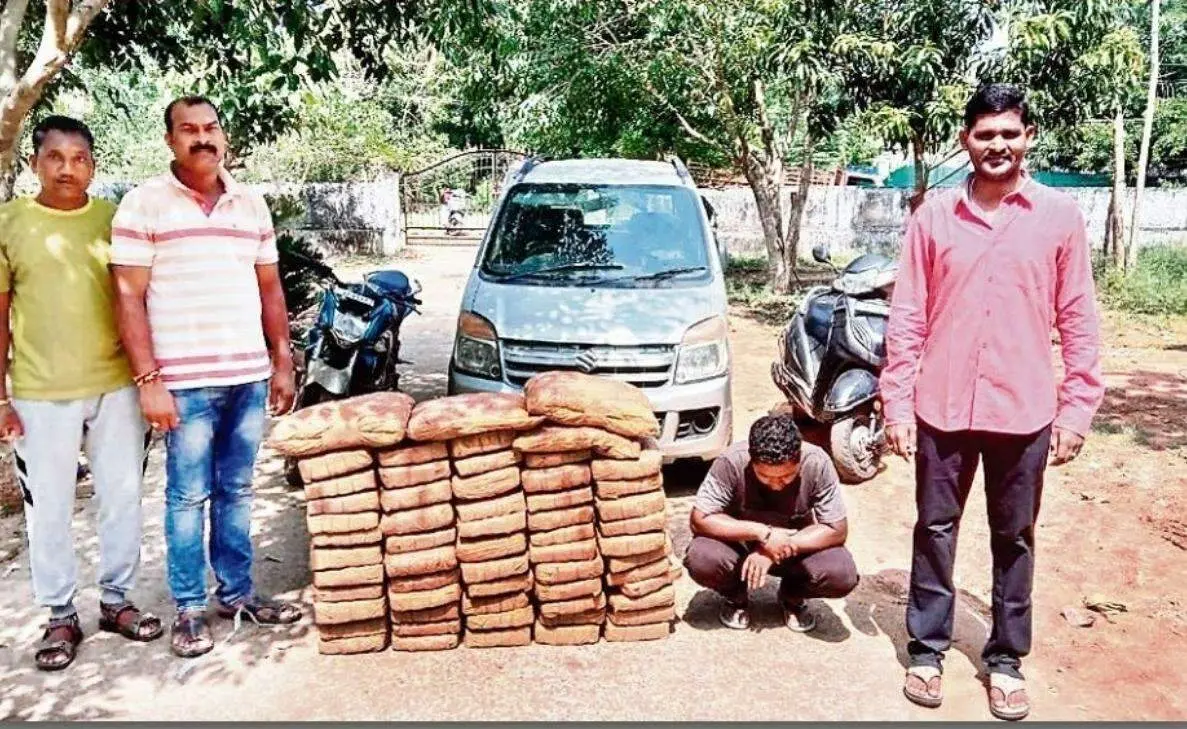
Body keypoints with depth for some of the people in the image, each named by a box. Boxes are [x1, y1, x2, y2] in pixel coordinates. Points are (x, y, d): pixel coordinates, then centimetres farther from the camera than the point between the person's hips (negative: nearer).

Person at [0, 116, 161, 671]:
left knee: (122, 497, 9)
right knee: (48, 507, 5)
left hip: (116, 385, 2)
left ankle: (115, 599, 26)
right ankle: (61, 615, 20)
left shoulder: (115, 220, 5)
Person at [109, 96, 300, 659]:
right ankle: (189, 609, 16)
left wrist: (283, 364, 12)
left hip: (250, 377, 4)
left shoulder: (251, 205, 11)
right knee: (188, 498, 4)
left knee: (236, 493, 13)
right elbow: (129, 297, -6)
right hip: (185, 383, -4)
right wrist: (149, 380, -12)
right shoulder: (144, 204, -3)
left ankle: (237, 593, 25)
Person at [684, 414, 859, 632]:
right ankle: (736, 596, 5)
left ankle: (793, 596, 8)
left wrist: (774, 551, -29)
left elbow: (837, 530, -21)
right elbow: (699, 519, -27)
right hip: (740, 544, -1)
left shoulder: (817, 464, -25)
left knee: (842, 575, -27)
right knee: (701, 560, -31)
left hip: (798, 545, 1)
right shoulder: (731, 462, -28)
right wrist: (762, 532, -36)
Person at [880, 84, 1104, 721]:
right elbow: (906, 317, 1)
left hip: (1024, 410, 0)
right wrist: (897, 403, -3)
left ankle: (1006, 658, 26)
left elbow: (1078, 319, 2)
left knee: (1014, 538, 11)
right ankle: (927, 650, 25)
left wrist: (1077, 407, -2)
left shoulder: (1060, 216, 0)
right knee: (936, 529, 11)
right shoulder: (934, 215, 1)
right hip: (942, 407, 1)